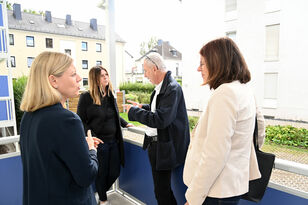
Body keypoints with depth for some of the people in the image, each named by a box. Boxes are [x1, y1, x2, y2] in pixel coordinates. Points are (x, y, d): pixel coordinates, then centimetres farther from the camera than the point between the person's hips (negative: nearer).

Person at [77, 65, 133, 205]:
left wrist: (125, 124, 16)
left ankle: (101, 192, 43)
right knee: (101, 173, 10)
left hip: (113, 141, 6)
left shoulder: (110, 95, 9)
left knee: (115, 172, 13)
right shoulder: (86, 97, -10)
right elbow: (81, 121, -10)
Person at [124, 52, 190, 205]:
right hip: (154, 144, 10)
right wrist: (143, 107, 11)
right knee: (160, 188, 23)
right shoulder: (160, 87, 8)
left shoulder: (172, 88, -22)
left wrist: (134, 111, -18)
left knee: (162, 191, 4)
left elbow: (161, 120, -29)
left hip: (164, 147, -10)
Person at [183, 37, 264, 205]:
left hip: (216, 191, -9)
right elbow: (245, 141, 16)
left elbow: (214, 156, -25)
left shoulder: (225, 93, -22)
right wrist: (251, 171, 24)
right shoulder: (244, 90, 8)